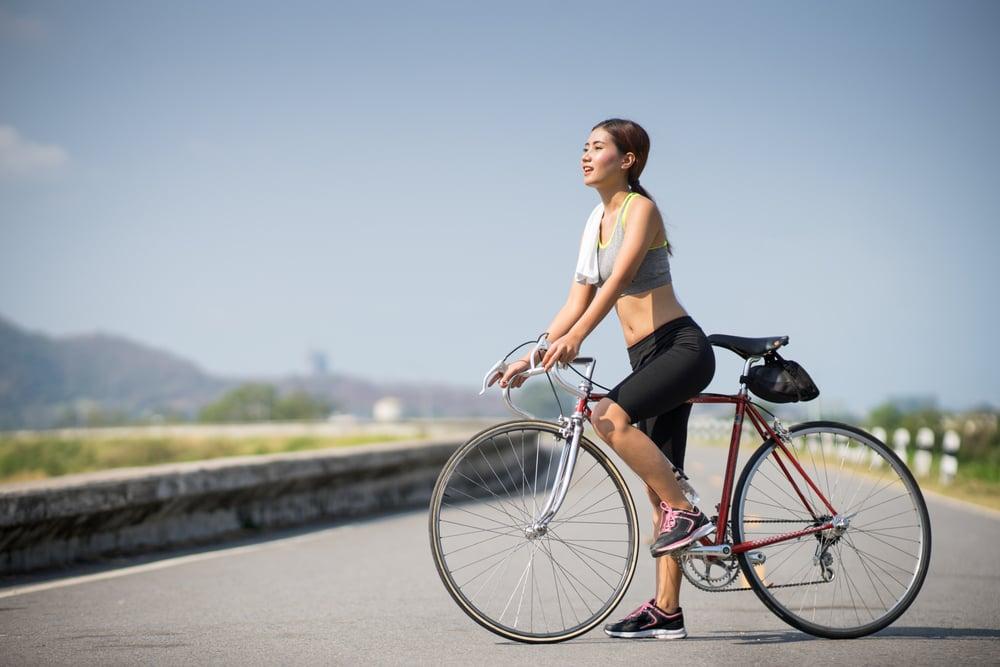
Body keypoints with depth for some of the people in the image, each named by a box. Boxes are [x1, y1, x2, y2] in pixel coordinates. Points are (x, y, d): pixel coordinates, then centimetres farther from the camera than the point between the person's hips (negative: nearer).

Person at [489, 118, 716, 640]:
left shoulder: (641, 207, -9)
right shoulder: (596, 221, 15)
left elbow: (620, 278, -23)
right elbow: (578, 301, 15)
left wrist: (575, 338, -33)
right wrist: (531, 357, 7)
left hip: (680, 347, -8)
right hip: (648, 358, 8)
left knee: (609, 418, -31)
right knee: (657, 483, 5)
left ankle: (685, 514, -18)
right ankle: (667, 611, 7)